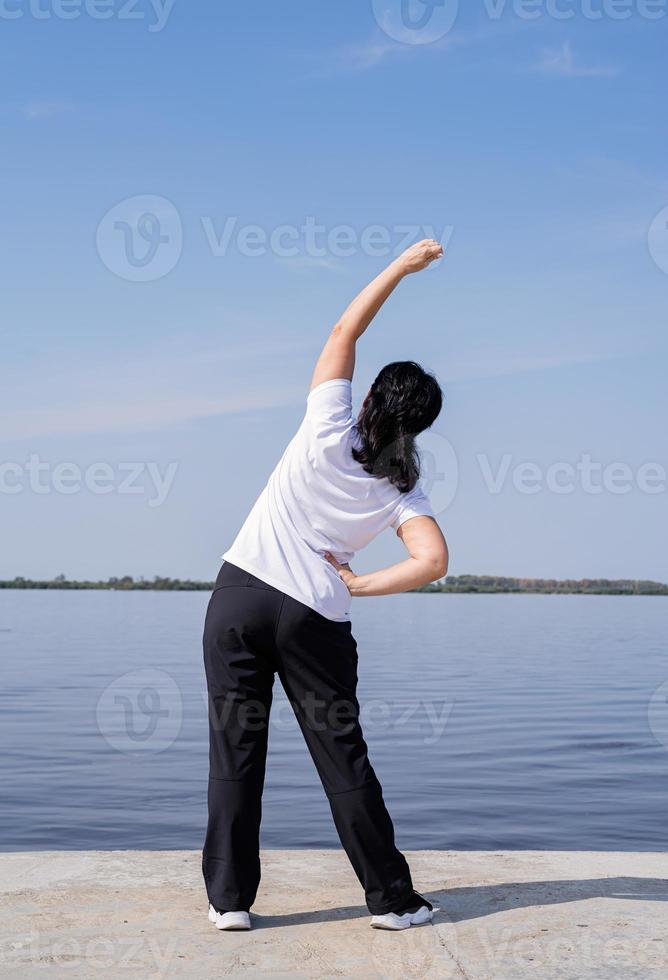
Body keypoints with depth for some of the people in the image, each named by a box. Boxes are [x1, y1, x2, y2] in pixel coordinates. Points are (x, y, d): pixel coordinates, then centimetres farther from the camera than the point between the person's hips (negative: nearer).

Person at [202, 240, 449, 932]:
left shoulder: (330, 431, -2)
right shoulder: (404, 491, 1)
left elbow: (345, 330, 6)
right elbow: (433, 562, -13)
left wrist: (402, 265, 10)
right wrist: (357, 586, -4)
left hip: (240, 594, 0)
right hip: (316, 617, 0)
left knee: (235, 750, 5)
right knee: (343, 757, 8)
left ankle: (228, 899, 9)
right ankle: (390, 899, 15)